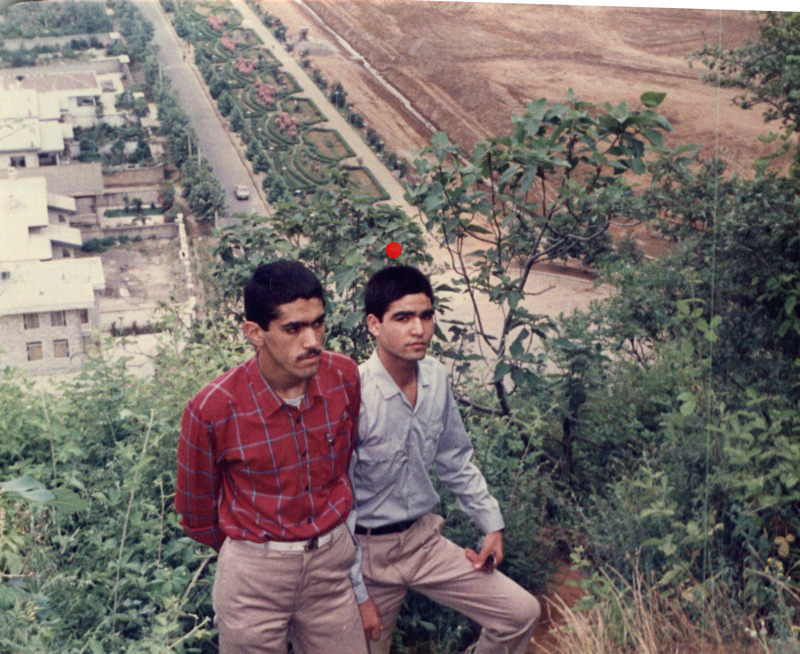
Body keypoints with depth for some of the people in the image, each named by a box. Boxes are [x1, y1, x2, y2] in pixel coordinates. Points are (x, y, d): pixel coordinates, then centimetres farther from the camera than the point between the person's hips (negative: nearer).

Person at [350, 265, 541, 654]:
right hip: (369, 551, -5)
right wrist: (357, 594, -15)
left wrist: (491, 524, 10)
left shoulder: (436, 378, -6)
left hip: (424, 538, 6)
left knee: (522, 613, 4)